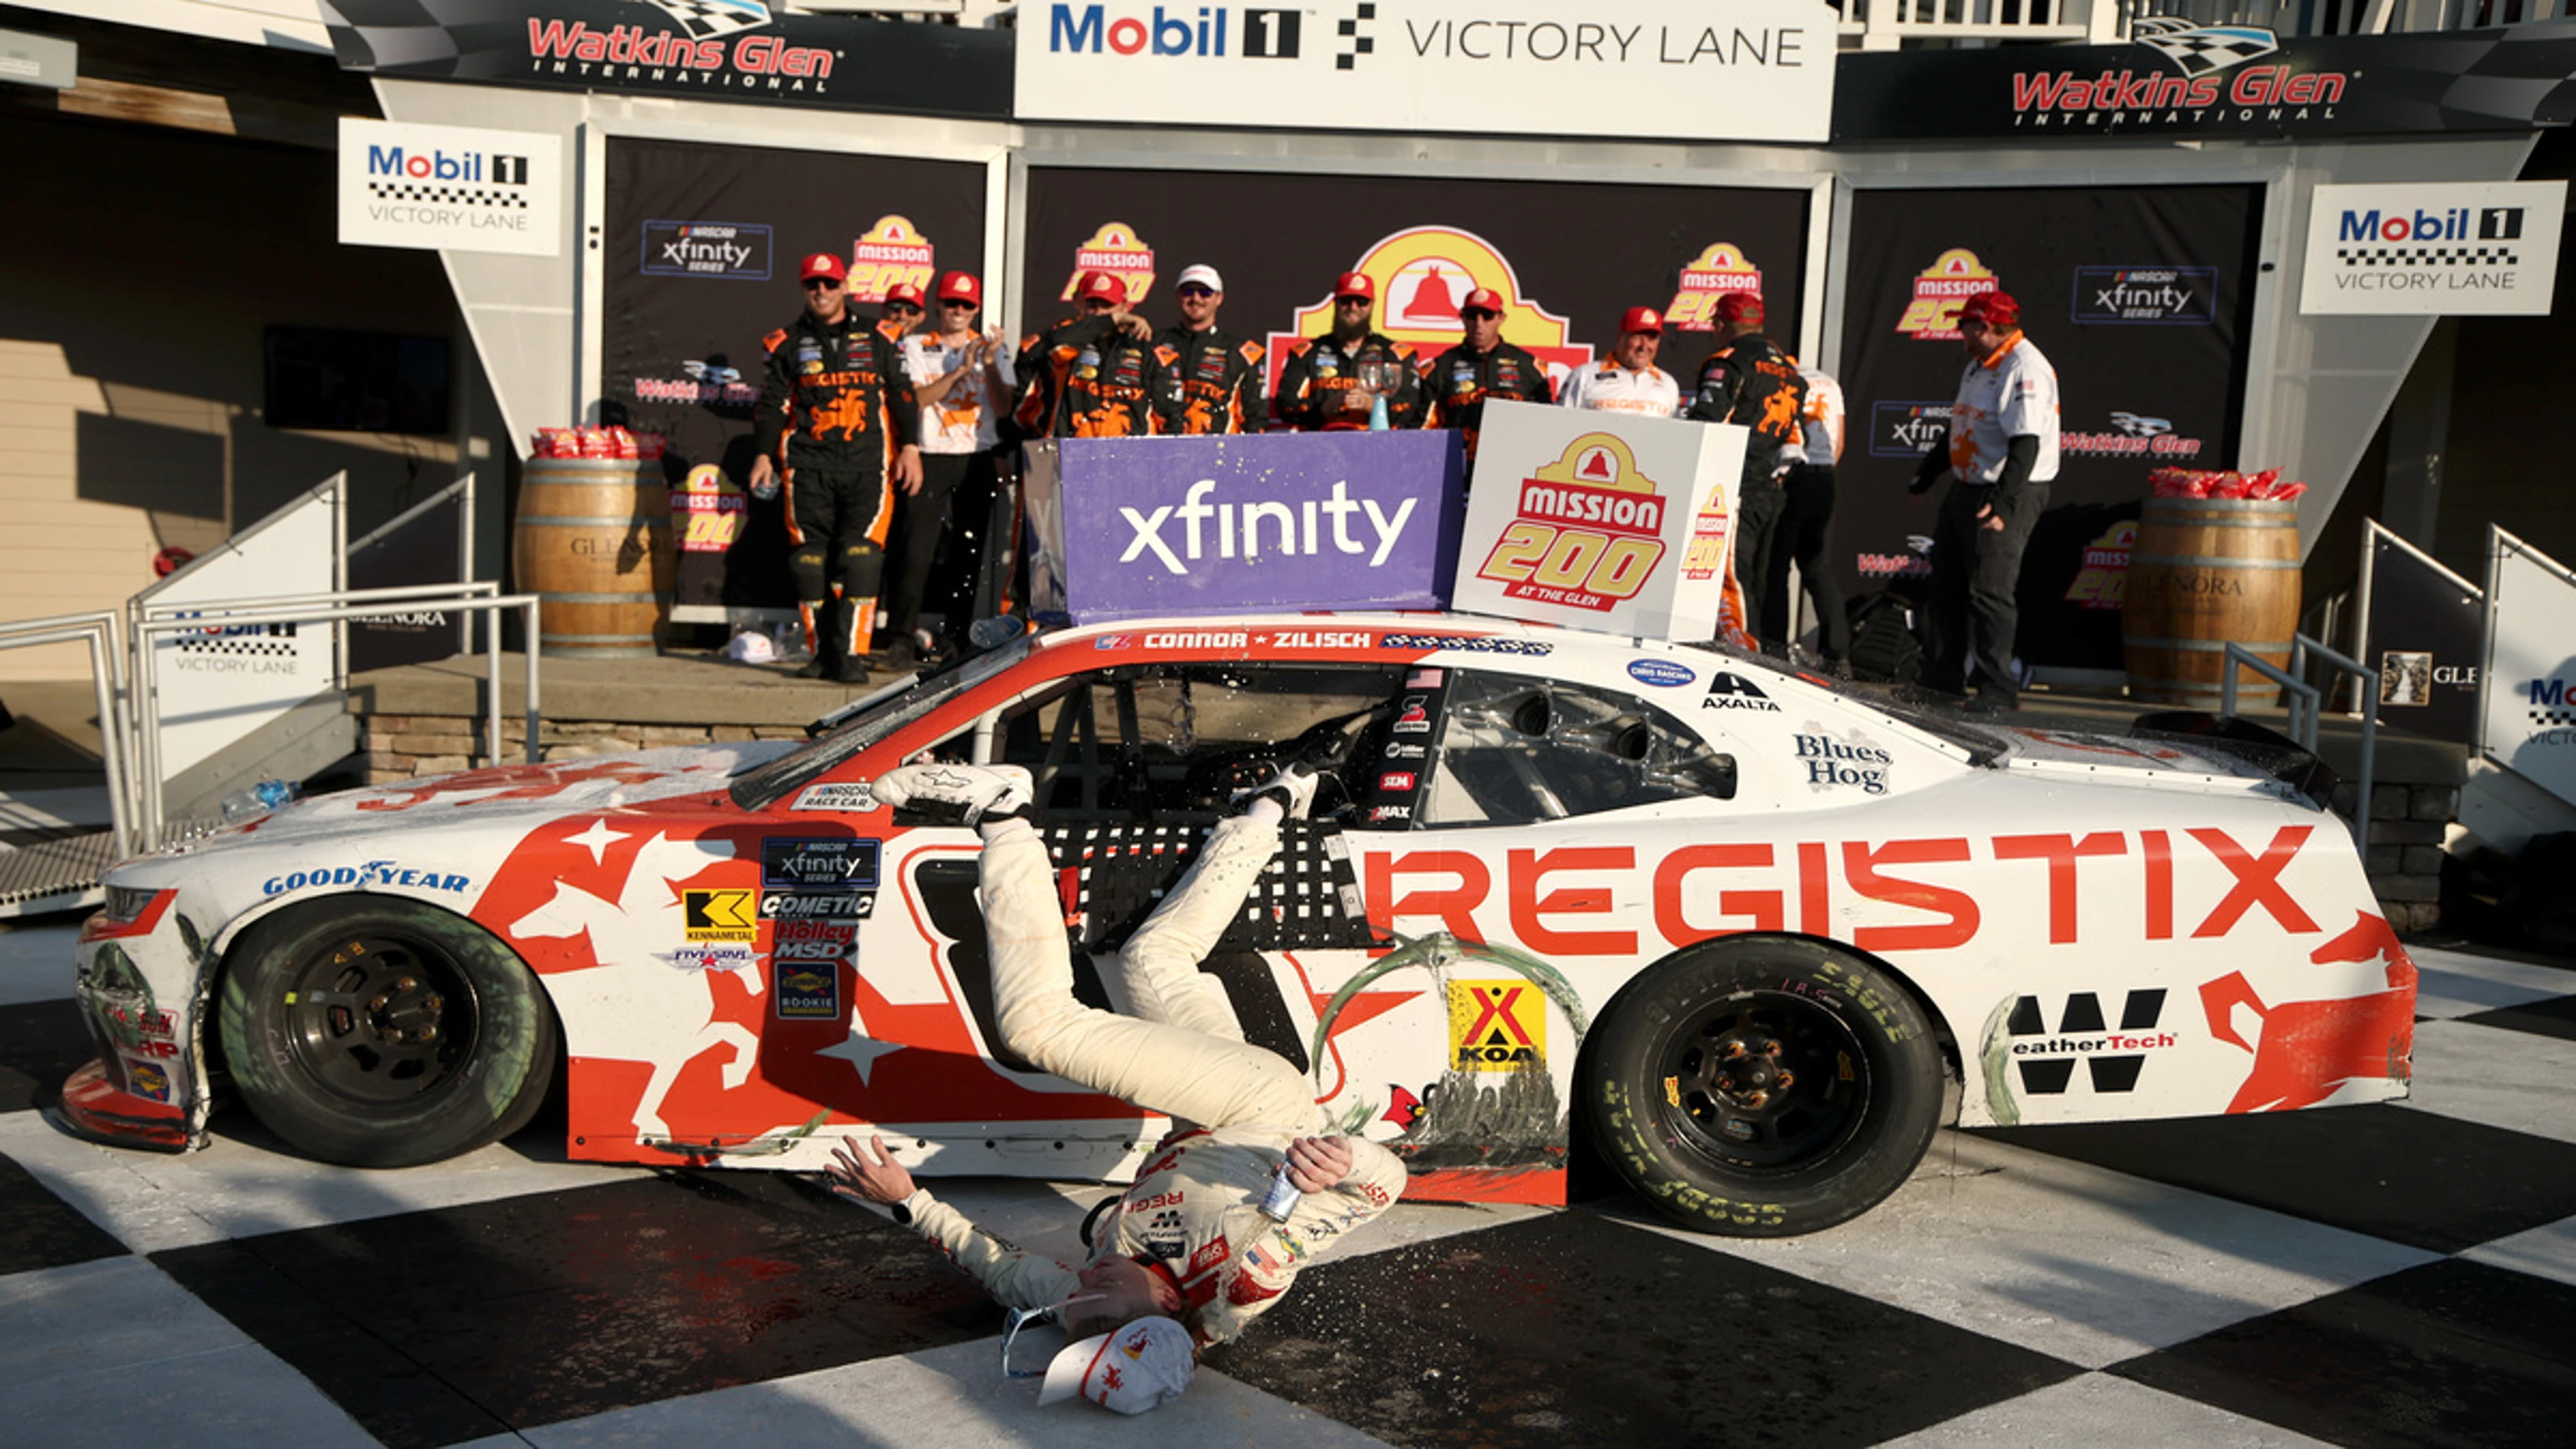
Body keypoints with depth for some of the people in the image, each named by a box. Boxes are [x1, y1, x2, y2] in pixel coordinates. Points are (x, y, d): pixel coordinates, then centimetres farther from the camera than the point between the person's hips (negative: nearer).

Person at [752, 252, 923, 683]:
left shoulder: (876, 340, 13)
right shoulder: (788, 343, 12)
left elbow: (901, 395, 13)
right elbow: (771, 402, 11)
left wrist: (910, 447, 4)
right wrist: (764, 455, 2)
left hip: (867, 463, -1)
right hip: (807, 464, 1)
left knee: (861, 558, -11)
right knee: (809, 558, 0)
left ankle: (851, 654, -11)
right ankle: (820, 652, 10)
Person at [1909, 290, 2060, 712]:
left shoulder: (2025, 370, -18)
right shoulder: (1980, 365, 14)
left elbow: (2026, 443, -25)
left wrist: (2003, 503, -32)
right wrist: (1929, 470, 32)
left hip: (2009, 494, -10)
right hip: (1967, 489, 10)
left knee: (1989, 591, -10)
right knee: (1947, 584, 12)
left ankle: (1999, 690, -3)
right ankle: (1942, 680, 22)